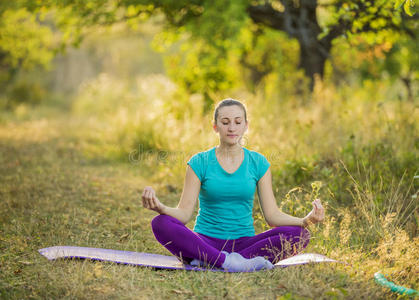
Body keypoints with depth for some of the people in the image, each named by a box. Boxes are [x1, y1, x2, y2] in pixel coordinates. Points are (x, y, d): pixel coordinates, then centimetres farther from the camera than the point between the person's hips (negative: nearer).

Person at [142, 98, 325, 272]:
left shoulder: (258, 163, 7)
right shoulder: (200, 162, 2)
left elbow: (272, 215, 2)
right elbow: (184, 213, -4)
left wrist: (306, 220, -17)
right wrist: (160, 208, -26)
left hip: (244, 241, 2)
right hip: (205, 241, -2)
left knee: (299, 235, -25)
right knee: (160, 224, -28)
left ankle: (208, 260, -31)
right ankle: (228, 262, -34)